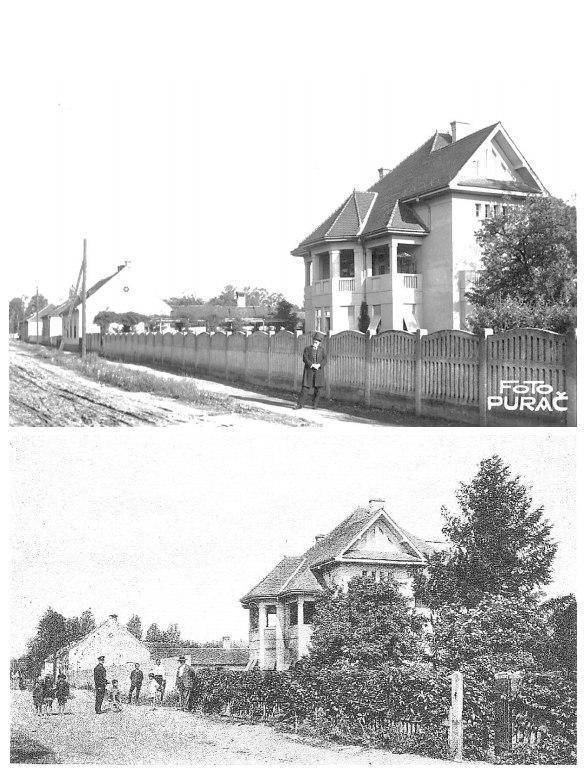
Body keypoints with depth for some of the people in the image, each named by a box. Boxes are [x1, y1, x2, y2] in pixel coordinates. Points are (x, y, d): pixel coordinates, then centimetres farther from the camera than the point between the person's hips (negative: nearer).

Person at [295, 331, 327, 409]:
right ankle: (300, 404, -2)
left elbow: (324, 360, 2)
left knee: (317, 389, 3)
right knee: (305, 388, -6)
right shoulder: (307, 349, 7)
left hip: (319, 372, 2)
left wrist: (319, 365, -16)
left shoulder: (322, 350, 12)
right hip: (309, 371, -2)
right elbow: (305, 358, -5)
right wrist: (312, 365, -17)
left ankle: (315, 405, 14)